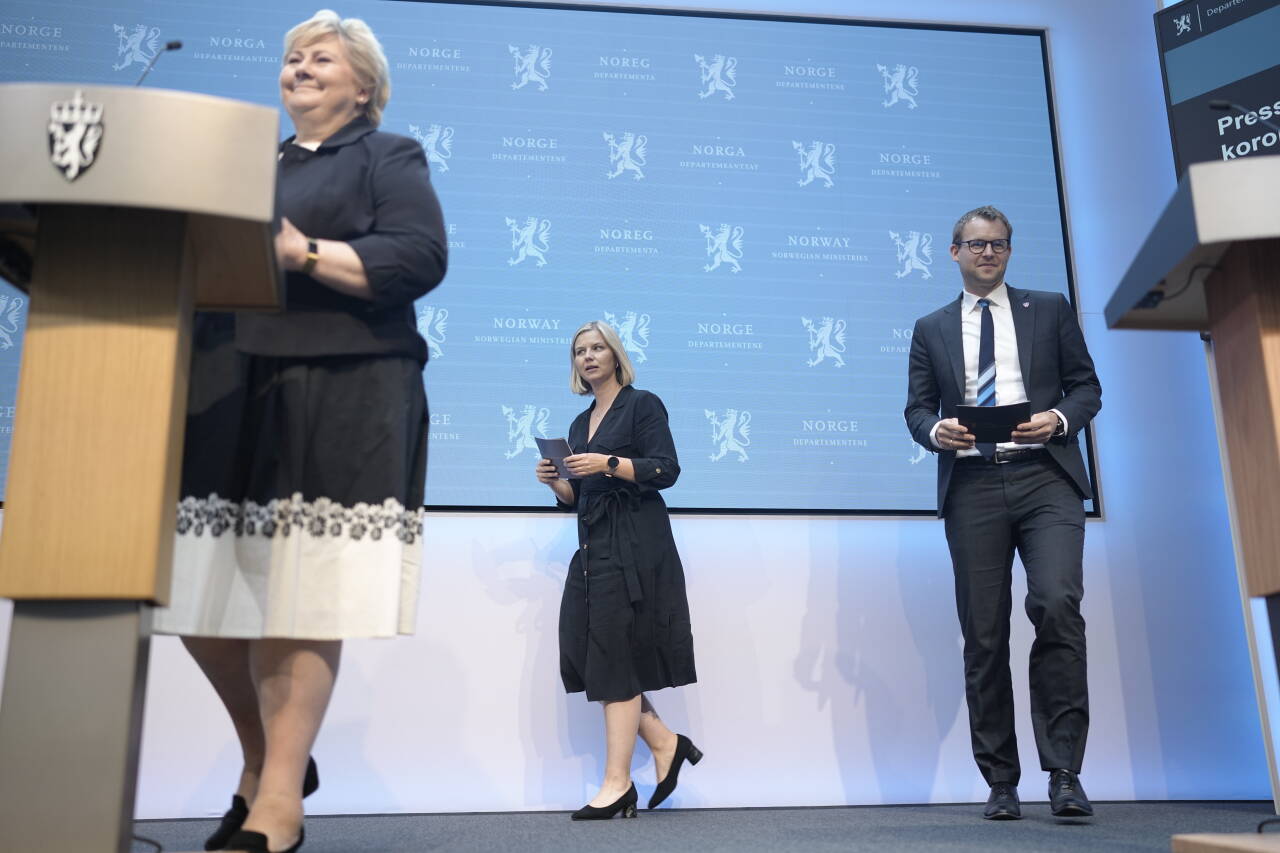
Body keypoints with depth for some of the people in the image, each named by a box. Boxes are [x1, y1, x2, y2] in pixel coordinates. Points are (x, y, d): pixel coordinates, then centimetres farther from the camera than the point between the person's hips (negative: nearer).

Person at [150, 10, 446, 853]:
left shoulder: (390, 156, 9)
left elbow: (420, 257, -8)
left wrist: (302, 253, -15)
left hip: (339, 394, -6)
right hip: (230, 393, 6)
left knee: (301, 604, -7)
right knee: (209, 598, 3)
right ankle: (269, 759, 23)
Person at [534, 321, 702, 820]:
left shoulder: (642, 405, 0)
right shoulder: (580, 423, 19)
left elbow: (665, 470, -11)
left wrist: (607, 464, -21)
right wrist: (554, 482, 0)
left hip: (634, 545, -7)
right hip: (593, 545, 7)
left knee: (614, 656, -7)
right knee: (583, 653, 1)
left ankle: (617, 782, 0)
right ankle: (664, 742, 14)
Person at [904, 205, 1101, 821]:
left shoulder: (1050, 310, 15)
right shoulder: (931, 329, 17)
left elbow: (1086, 385, 12)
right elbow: (916, 407, 12)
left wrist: (1058, 418, -9)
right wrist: (934, 430, -10)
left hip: (1045, 477, -1)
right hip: (971, 487, 1)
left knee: (1058, 605, -20)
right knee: (983, 635, 2)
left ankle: (1064, 773, -8)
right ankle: (1001, 782, 12)